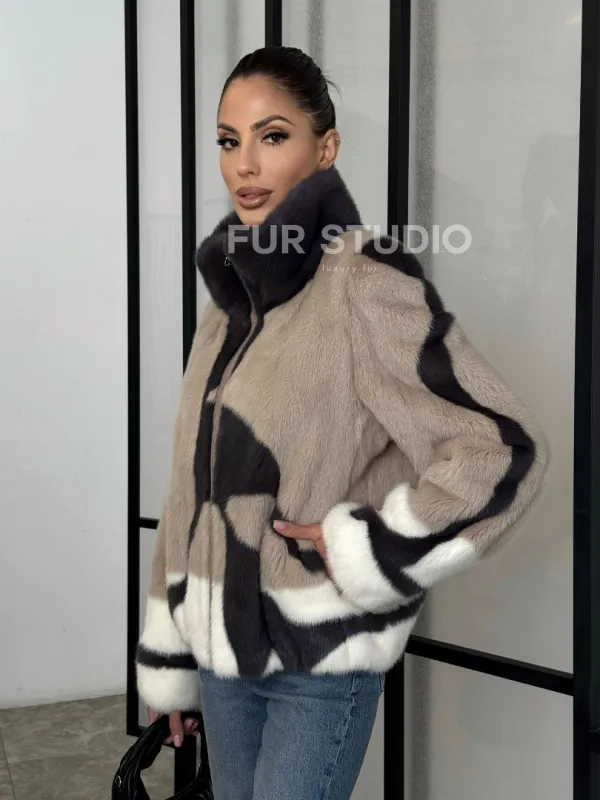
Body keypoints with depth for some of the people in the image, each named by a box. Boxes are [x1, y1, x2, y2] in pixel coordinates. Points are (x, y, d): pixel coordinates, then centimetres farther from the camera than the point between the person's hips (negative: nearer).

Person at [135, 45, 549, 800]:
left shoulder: (366, 279, -14)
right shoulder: (229, 297, 7)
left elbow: (503, 450, -19)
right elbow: (197, 487, 11)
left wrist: (362, 554, -17)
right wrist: (169, 656, 13)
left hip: (320, 657, -6)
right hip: (223, 645, 7)